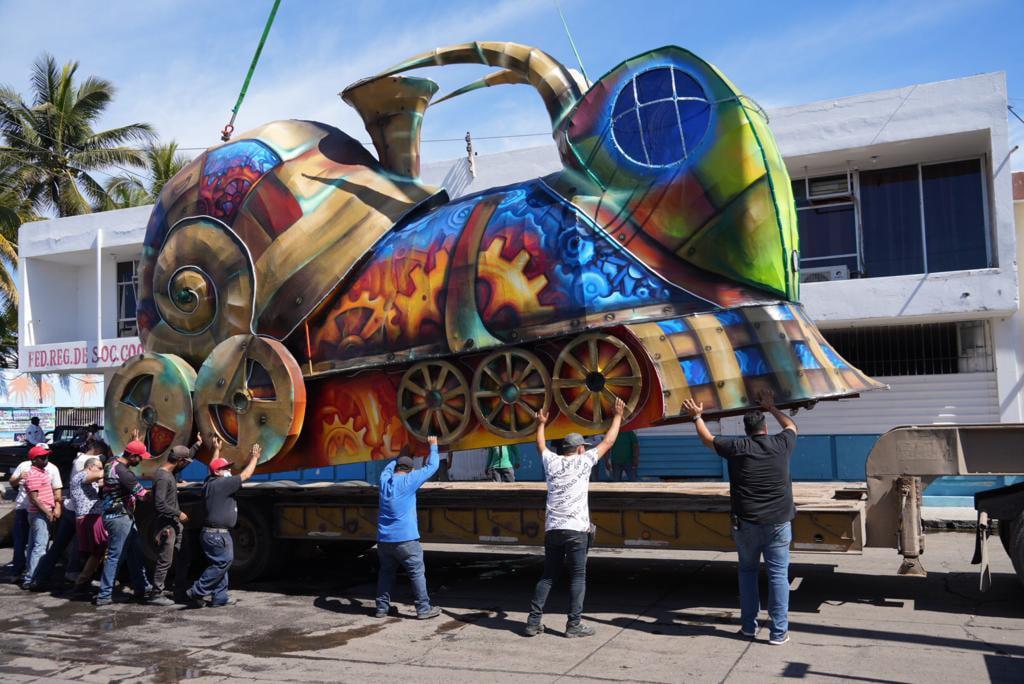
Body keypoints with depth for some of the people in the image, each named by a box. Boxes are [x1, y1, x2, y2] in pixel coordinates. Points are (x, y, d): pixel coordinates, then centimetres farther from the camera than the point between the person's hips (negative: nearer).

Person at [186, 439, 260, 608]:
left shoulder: (210, 482, 10)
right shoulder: (221, 484, -16)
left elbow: (214, 466, 30)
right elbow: (245, 475, -12)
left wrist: (216, 449, 37)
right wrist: (254, 458, -1)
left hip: (217, 533, 10)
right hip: (217, 534, -10)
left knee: (221, 563, 13)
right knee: (222, 563, -8)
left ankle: (220, 597, 16)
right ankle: (196, 592, -4)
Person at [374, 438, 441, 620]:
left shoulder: (385, 479, 5)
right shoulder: (408, 480, -9)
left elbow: (389, 467, 30)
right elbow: (431, 467, -2)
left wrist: (401, 455, 40)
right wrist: (433, 445, 11)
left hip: (383, 539, 6)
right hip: (405, 539, -5)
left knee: (386, 572, 17)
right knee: (417, 573, 4)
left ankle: (381, 608, 21)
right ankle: (424, 609, 7)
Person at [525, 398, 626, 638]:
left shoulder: (552, 461, 10)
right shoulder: (583, 461, 0)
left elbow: (541, 446, 31)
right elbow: (608, 442, 8)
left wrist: (541, 424, 47)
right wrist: (618, 416, 19)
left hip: (552, 529, 5)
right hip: (576, 529, -5)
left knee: (548, 576, 11)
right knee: (578, 577, 3)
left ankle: (533, 621, 9)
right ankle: (574, 624, 2)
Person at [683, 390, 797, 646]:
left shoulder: (737, 447, -3)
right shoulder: (781, 444, -1)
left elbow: (707, 438, 13)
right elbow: (791, 426, 23)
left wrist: (697, 416, 27)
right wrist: (771, 408, 34)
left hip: (746, 523, 0)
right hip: (778, 522, 0)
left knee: (747, 571, 16)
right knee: (778, 575, 4)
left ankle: (748, 626, 21)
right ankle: (778, 631, 4)